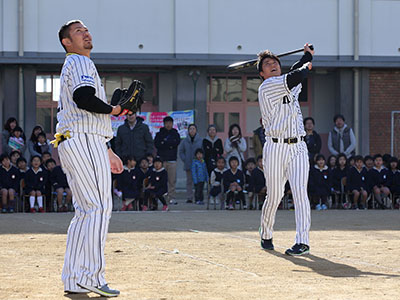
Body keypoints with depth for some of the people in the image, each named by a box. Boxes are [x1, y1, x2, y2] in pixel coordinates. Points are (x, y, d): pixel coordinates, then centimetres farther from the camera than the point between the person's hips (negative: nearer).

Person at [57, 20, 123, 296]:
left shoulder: (73, 66, 28)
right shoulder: (80, 62, -5)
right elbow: (84, 98, -25)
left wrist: (108, 152, 28)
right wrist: (115, 109, -9)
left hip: (69, 144, 10)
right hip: (85, 141, -10)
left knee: (85, 212, 11)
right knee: (99, 208, -12)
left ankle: (73, 280, 9)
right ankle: (90, 276, -16)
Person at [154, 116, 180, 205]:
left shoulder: (175, 134, 13)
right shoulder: (159, 134, 11)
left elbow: (177, 142, -5)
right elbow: (156, 144, -3)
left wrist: (164, 143, -6)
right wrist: (170, 145, -8)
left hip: (172, 160, 1)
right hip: (161, 159, -1)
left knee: (172, 180, -5)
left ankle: (172, 198, -2)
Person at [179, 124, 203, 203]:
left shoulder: (201, 141, 1)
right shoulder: (185, 141, 6)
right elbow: (181, 152, 11)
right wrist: (185, 160, -1)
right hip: (188, 165, 2)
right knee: (189, 181, 4)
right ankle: (189, 198, 7)